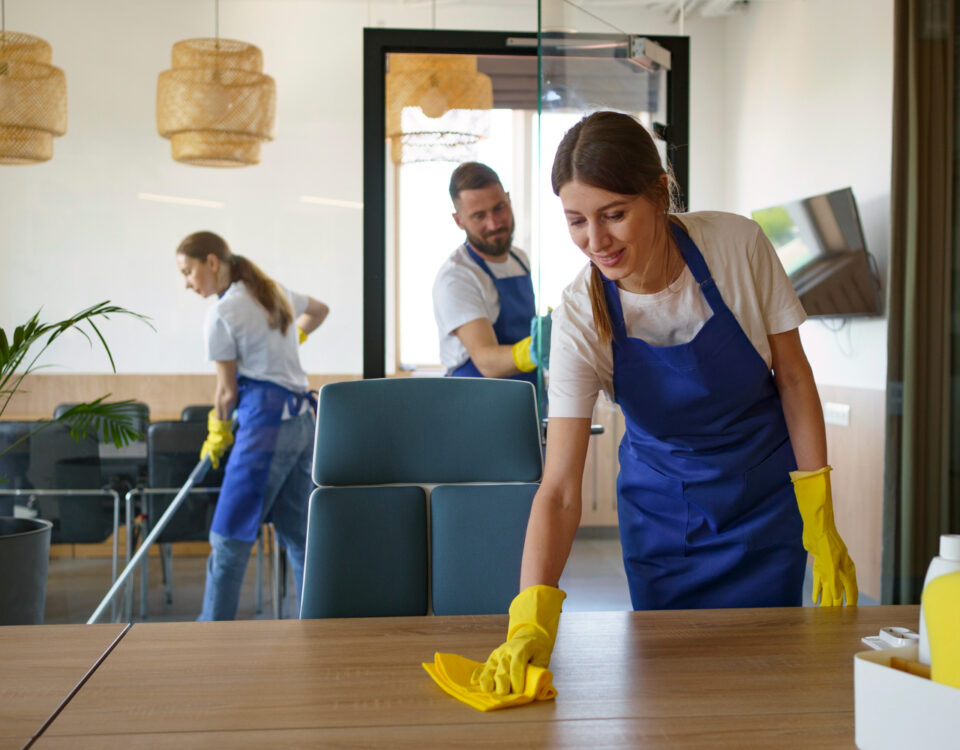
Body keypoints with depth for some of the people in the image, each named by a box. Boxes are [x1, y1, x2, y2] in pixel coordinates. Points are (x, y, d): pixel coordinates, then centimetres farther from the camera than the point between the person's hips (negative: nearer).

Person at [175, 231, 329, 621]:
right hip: (302, 422, 9)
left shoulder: (222, 313, -8)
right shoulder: (275, 292, 16)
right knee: (298, 536, 11)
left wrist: (217, 434, 12)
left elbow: (227, 390, -3)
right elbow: (319, 310, 36)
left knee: (228, 539, -4)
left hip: (265, 424, -9)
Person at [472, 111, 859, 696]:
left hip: (767, 494, 0)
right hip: (662, 509, 0)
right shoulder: (580, 318, -22)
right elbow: (560, 490, -26)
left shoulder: (739, 245, -21)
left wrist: (820, 522, -10)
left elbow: (793, 376, -8)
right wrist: (532, 616, -41)